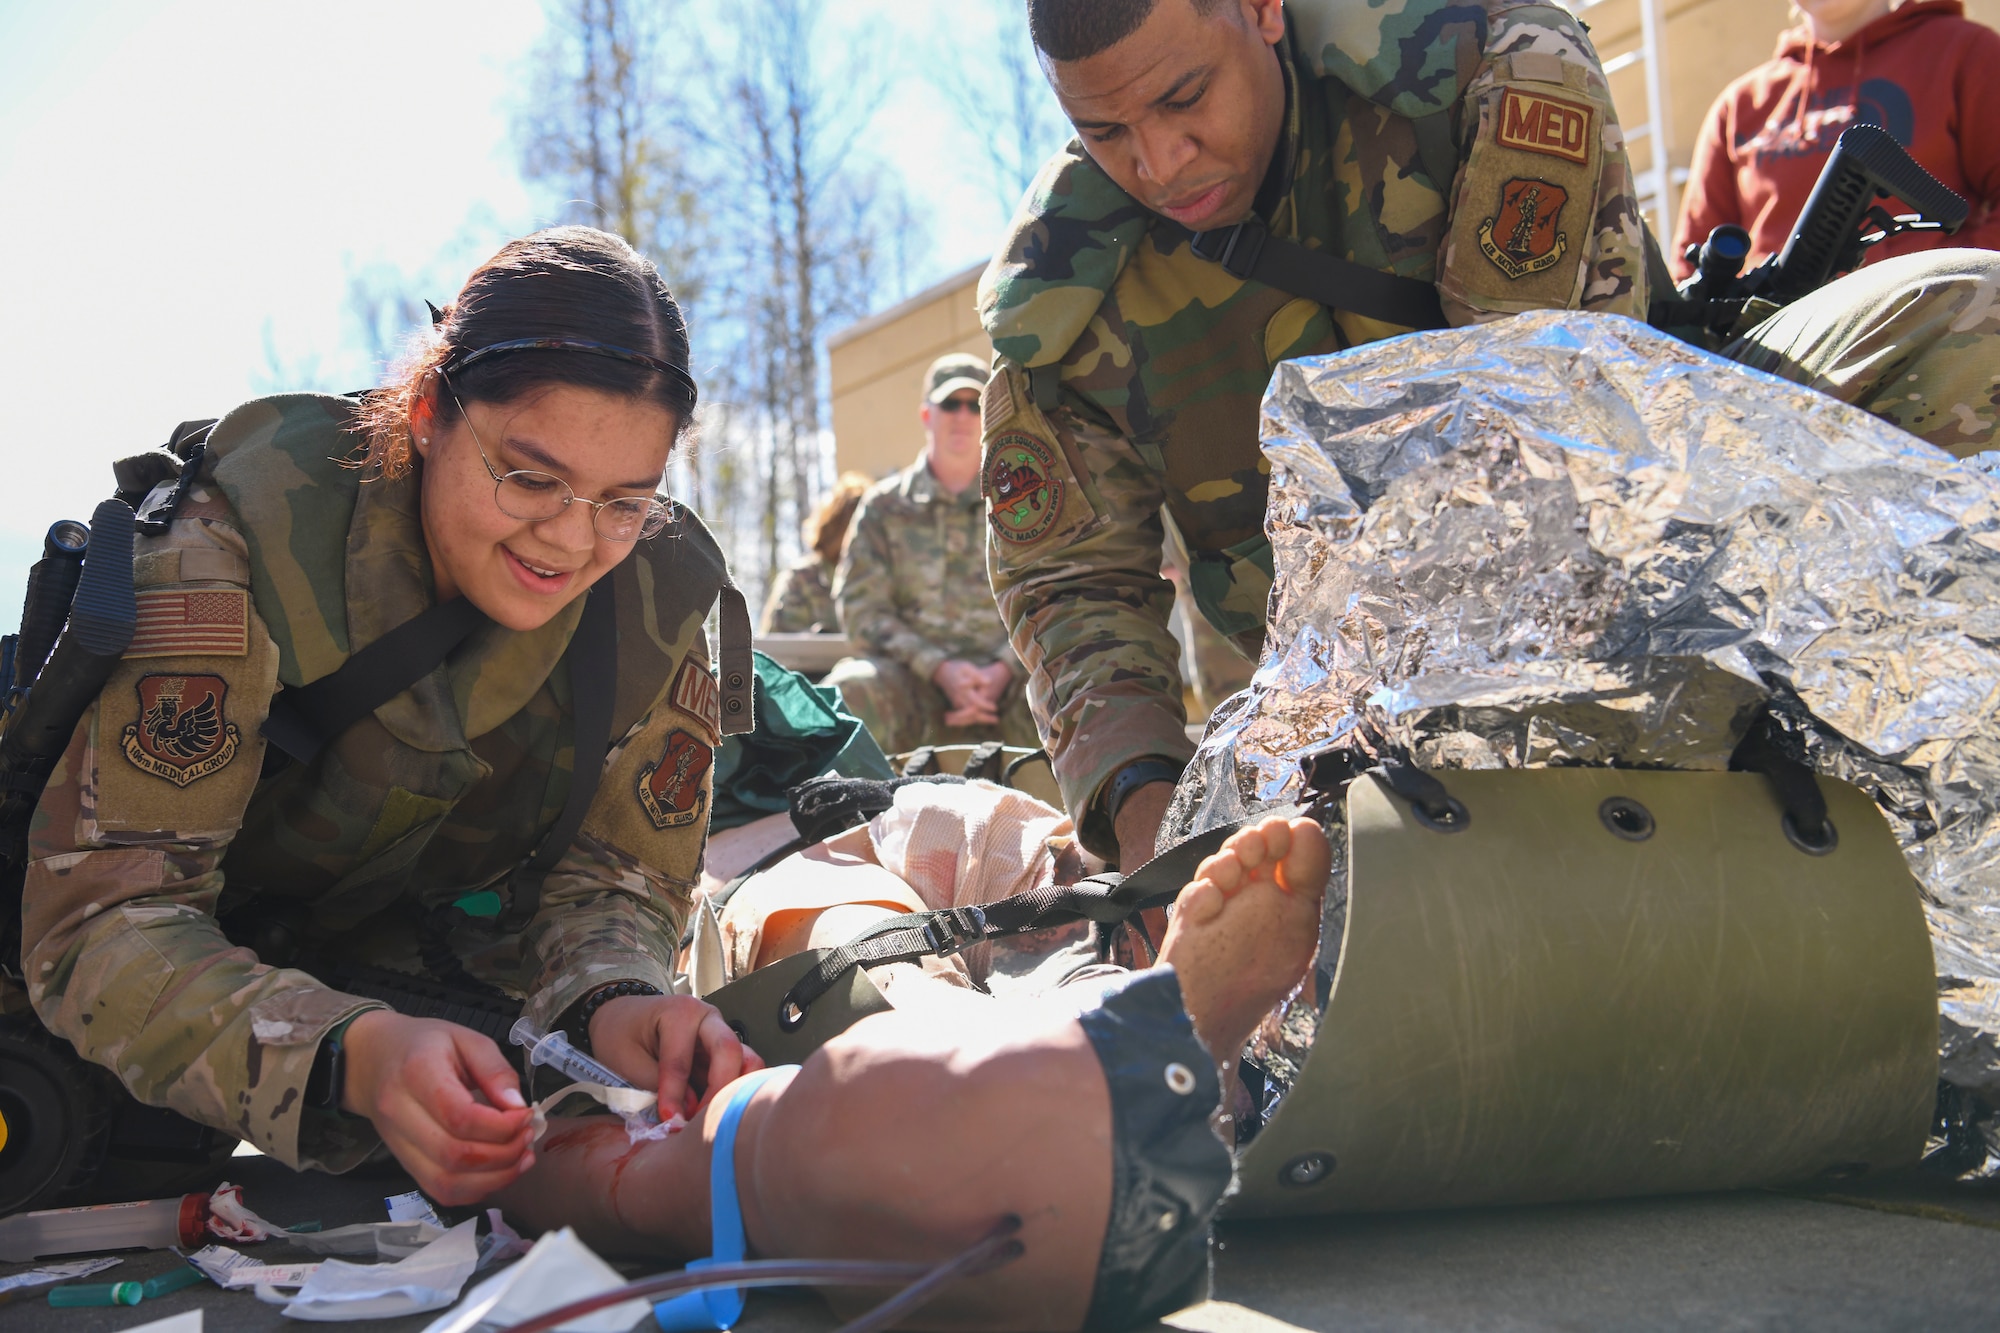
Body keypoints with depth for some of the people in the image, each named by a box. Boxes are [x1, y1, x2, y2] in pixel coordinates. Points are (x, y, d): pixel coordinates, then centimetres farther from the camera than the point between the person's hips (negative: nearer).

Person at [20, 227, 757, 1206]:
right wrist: (351, 1056, -52)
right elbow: (105, 923, -33)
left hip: (413, 942, 4)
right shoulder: (242, 546, -31)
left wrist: (614, 1001, -36)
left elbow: (616, 873, -10)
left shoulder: (659, 588, -18)